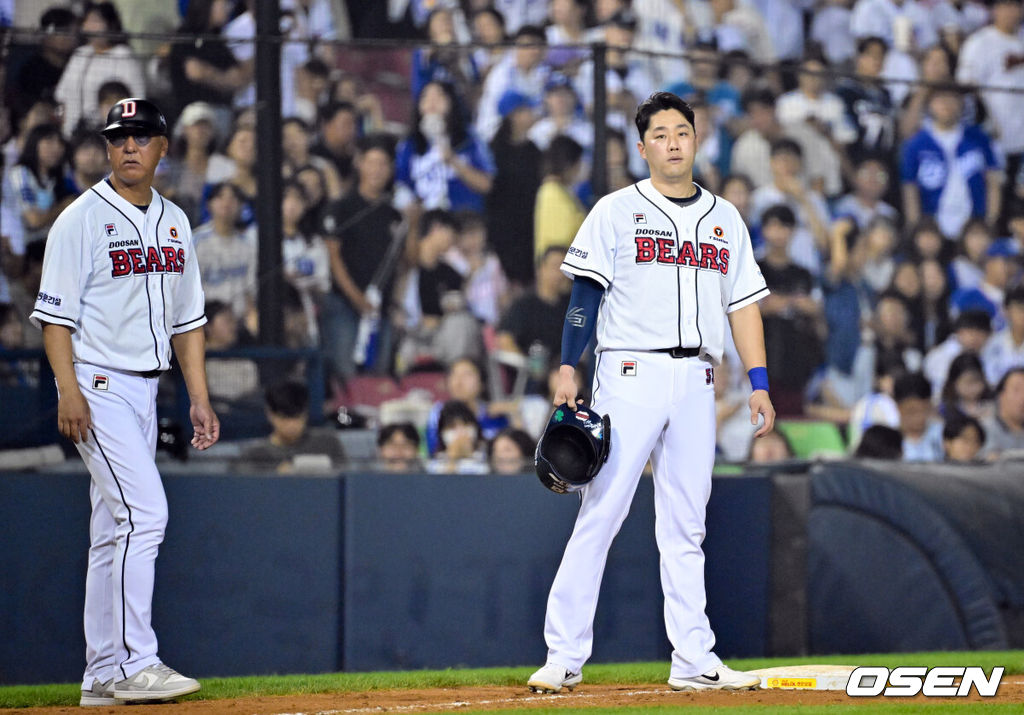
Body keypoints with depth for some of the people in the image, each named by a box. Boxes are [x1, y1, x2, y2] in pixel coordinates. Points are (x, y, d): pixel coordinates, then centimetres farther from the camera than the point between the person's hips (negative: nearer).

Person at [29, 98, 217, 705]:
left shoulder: (174, 223, 14)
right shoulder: (83, 219, -7)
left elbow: (187, 319, 18)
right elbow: (56, 313, -10)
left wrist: (200, 397, 11)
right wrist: (69, 392, -20)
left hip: (145, 389, 7)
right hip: (98, 386, -7)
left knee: (117, 530, 8)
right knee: (144, 514, -17)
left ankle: (103, 677, 11)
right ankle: (136, 665, -17)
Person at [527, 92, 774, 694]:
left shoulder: (725, 219, 16)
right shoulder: (617, 211, 4)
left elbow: (744, 302, 15)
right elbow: (586, 293, -1)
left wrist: (760, 383, 7)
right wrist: (568, 368, -11)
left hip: (697, 381, 4)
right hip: (631, 374, -4)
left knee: (686, 526, 5)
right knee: (601, 514, -9)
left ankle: (694, 660, 5)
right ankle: (565, 656, -9)